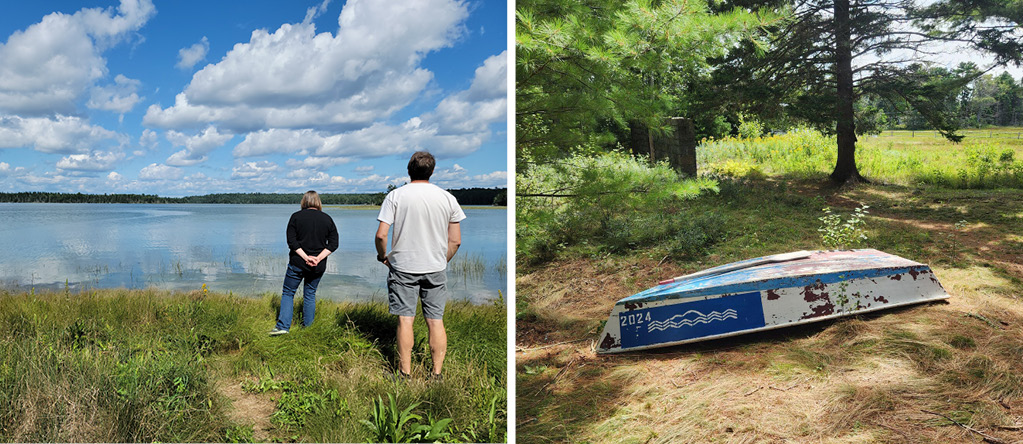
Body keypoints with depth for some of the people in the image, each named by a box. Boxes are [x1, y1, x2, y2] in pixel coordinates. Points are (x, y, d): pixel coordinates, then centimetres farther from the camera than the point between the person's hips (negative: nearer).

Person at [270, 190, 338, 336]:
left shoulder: (296, 217, -3)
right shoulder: (327, 219, 4)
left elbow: (291, 241, -11)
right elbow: (333, 244, -2)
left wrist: (305, 257, -14)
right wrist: (318, 258, -10)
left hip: (298, 263, -2)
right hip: (318, 267, 2)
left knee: (288, 293, 9)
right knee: (310, 294, 16)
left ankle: (283, 326, -1)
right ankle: (307, 326, 20)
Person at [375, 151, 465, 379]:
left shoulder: (395, 195, -5)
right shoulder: (447, 198, 1)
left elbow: (381, 235, -11)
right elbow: (455, 241, 2)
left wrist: (383, 256, 8)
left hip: (403, 267, -2)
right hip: (436, 269, 2)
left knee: (405, 319, 4)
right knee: (436, 321, 6)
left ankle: (405, 372, 10)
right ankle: (437, 373, 11)